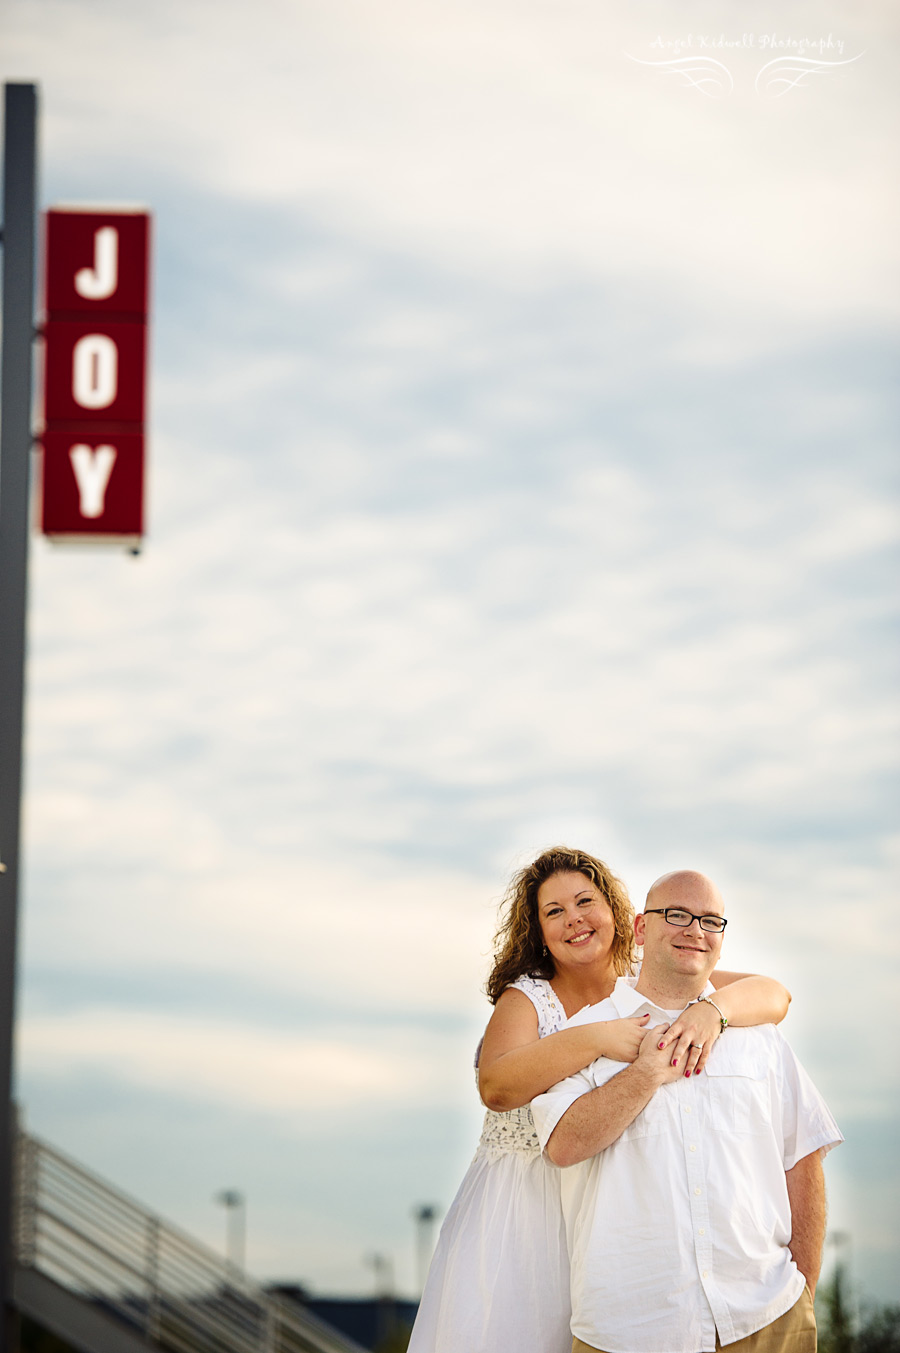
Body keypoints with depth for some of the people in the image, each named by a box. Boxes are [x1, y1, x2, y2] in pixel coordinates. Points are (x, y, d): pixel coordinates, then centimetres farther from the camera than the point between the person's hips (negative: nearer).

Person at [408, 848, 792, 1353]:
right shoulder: (526, 998, -3)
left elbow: (774, 995, -6)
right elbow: (496, 1087, -23)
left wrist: (711, 1009, -27)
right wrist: (596, 1039, -32)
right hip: (518, 1213, -2)